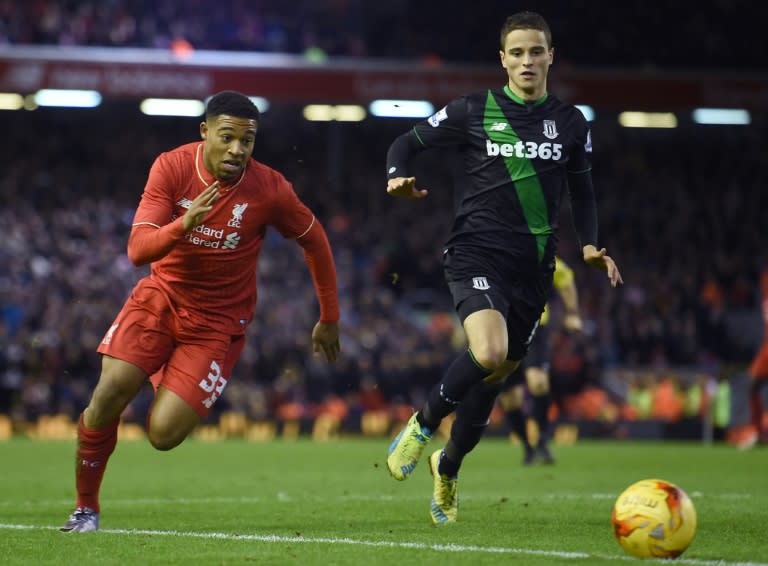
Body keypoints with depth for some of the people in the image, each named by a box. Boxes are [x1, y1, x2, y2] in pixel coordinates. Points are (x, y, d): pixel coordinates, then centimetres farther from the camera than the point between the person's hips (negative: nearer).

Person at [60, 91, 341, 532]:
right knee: (107, 397, -18)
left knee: (164, 434, -15)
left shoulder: (270, 189, -15)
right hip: (161, 297, 1)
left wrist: (330, 319, 11)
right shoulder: (172, 167, -12)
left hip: (217, 321, -1)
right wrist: (184, 224, -39)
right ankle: (86, 507, 5)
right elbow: (137, 250, -19)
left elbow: (315, 242, 3)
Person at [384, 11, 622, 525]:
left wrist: (589, 245, 5)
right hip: (477, 253, -4)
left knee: (496, 376, 11)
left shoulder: (570, 123, 9)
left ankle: (448, 470, 36)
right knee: (489, 354, -30)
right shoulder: (473, 111, 0)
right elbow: (408, 142, 8)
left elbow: (582, 192, 20)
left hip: (534, 266, 4)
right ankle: (424, 423, -1)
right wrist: (399, 179, -14)